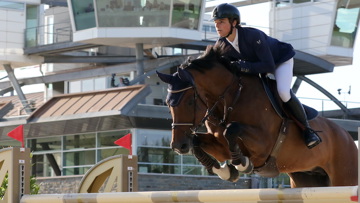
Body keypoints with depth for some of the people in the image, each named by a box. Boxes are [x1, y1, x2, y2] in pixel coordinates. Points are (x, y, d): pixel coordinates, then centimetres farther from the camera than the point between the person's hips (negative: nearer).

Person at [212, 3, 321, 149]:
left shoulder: (253, 35, -39)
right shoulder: (222, 45, -19)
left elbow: (269, 66, -40)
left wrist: (244, 66, -49)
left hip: (281, 60, -7)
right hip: (256, 64, 8)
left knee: (283, 92, -30)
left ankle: (307, 129, -13)